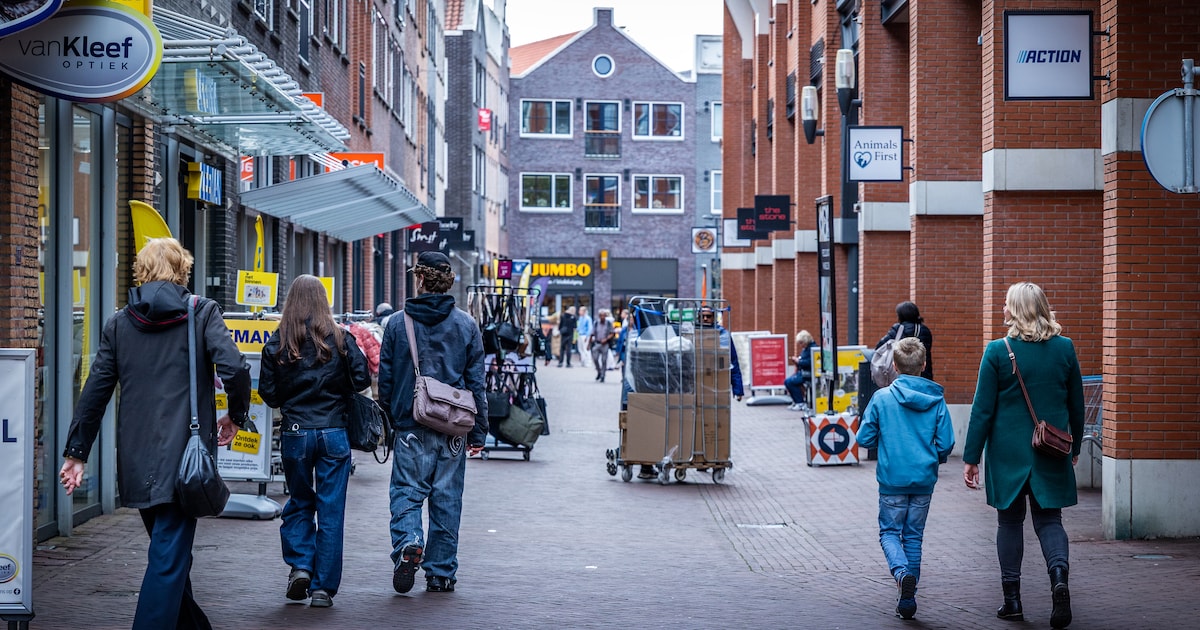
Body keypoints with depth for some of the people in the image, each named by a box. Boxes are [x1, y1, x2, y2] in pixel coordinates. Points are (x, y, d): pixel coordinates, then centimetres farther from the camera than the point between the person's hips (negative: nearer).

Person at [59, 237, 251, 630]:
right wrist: (236, 416, 3)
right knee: (170, 556, -5)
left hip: (136, 460, 5)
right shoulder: (202, 312, -1)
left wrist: (76, 452, 12)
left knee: (171, 549, 21)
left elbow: (95, 391, 8)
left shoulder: (119, 322, 9)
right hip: (183, 457, -5)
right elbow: (234, 368, -14)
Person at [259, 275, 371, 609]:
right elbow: (361, 380, -5)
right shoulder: (340, 339, -4)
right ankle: (323, 587, 6)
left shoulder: (277, 343, -3)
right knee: (330, 511, 5)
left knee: (299, 502, 20)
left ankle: (300, 565, 3)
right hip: (334, 433, -1)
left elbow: (268, 394, -1)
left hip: (295, 433, 1)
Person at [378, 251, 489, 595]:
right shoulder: (466, 325, 1)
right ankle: (441, 573, 12)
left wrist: (386, 422, 14)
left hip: (411, 427, -1)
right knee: (447, 501, 8)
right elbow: (476, 383, 3)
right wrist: (478, 432, 8)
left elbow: (385, 378, 3)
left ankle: (408, 542, -22)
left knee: (406, 492, 5)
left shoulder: (398, 323, -1)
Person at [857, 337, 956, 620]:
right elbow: (946, 443, -4)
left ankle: (902, 573, -18)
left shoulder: (882, 397, -8)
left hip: (892, 478, -2)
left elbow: (864, 438, -5)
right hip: (924, 479, 2)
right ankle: (908, 598, 14)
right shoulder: (936, 399, -4)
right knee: (914, 536, 13)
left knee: (889, 532, 11)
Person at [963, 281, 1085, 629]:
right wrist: (1074, 447, 21)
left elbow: (983, 409, -8)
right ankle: (1059, 573, -17)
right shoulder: (1065, 348, 0)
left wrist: (971, 458, -1)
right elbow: (1077, 405, 8)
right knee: (1049, 519, 10)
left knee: (1010, 521, 11)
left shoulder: (997, 351, -9)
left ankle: (1012, 598, 13)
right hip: (1052, 455, 2)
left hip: (1008, 452, -2)